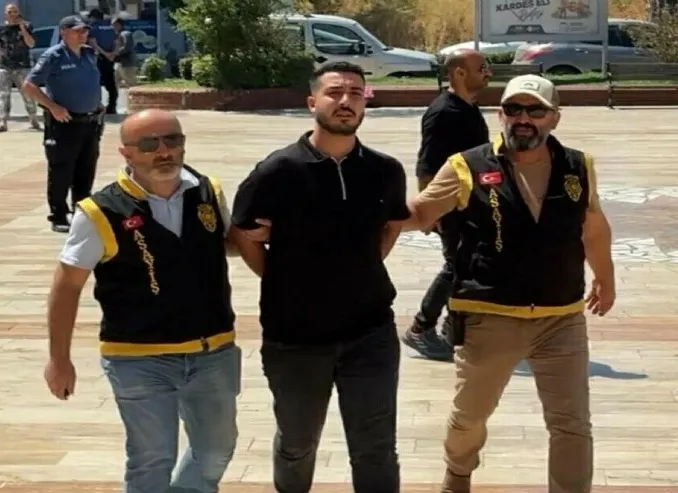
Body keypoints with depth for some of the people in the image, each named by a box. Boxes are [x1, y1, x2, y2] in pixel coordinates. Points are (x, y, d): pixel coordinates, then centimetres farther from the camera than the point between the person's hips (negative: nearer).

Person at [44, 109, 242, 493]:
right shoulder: (102, 213, -15)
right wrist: (60, 358, -3)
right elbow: (67, 287, -6)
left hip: (214, 353, 5)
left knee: (216, 451, 22)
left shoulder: (210, 193, -2)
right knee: (152, 461, 7)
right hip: (140, 361, -5)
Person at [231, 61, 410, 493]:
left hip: (371, 331, 1)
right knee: (297, 443, 21)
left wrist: (360, 270, 8)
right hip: (294, 335, -1)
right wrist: (282, 282, -2)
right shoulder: (280, 171, -15)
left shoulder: (386, 171, -5)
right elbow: (244, 234, -3)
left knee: (376, 451, 4)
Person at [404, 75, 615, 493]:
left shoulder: (578, 168, 0)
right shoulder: (469, 168, -9)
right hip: (489, 318, -1)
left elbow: (594, 227, 16)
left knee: (572, 424, 3)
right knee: (470, 413, 21)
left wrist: (605, 279, 28)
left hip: (562, 318, 1)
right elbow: (419, 213, -2)